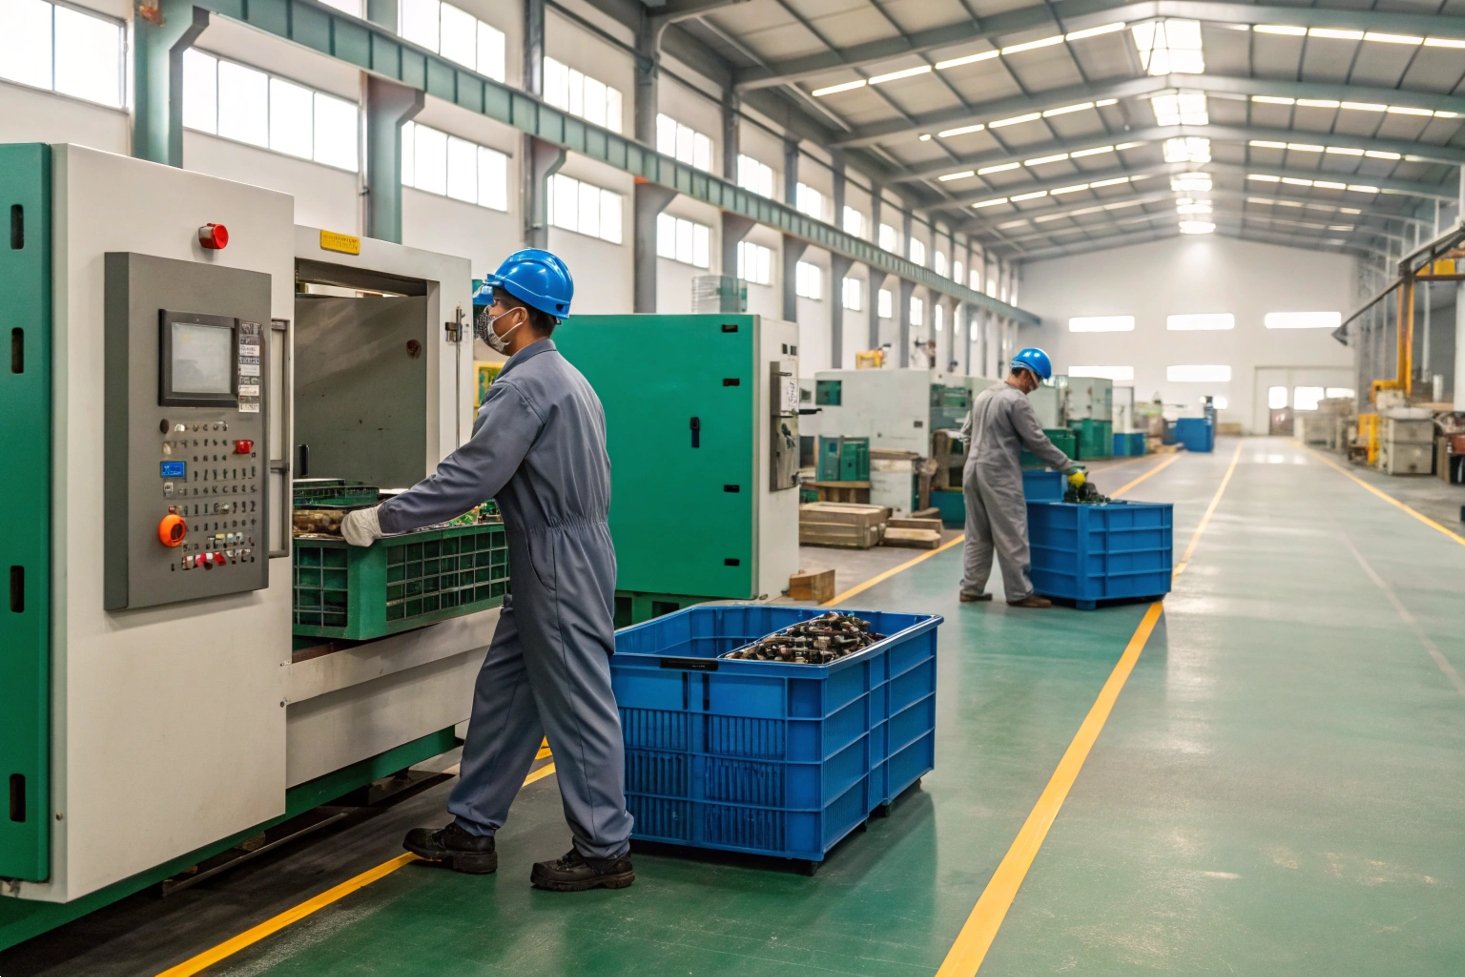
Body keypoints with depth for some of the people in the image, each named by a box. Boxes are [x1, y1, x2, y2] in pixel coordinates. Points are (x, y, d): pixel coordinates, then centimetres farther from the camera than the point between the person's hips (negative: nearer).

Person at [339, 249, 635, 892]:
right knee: (502, 693, 14)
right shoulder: (564, 377, 16)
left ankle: (604, 852, 8)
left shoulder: (526, 385, -17)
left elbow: (472, 476, -22)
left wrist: (383, 519, -16)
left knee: (578, 706, -2)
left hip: (559, 567, -10)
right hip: (558, 560, 10)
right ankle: (472, 832, 22)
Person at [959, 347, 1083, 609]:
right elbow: (1038, 441, -11)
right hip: (999, 475, -9)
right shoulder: (1016, 400, -12)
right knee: (1012, 537, -3)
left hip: (973, 470, 9)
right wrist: (1068, 466, -5)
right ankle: (1020, 593, 1)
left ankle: (971, 589, 13)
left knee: (977, 535, 12)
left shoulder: (984, 395, 13)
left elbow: (966, 432, 19)